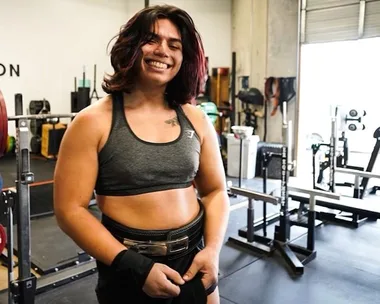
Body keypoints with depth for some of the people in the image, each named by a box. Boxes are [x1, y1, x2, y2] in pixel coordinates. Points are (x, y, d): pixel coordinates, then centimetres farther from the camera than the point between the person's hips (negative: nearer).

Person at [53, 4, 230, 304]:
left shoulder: (196, 120, -1)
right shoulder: (94, 122, -11)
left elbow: (215, 191, 6)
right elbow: (70, 210, -12)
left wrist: (212, 249, -9)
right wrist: (134, 265, -17)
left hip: (194, 259, 4)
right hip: (128, 269, -3)